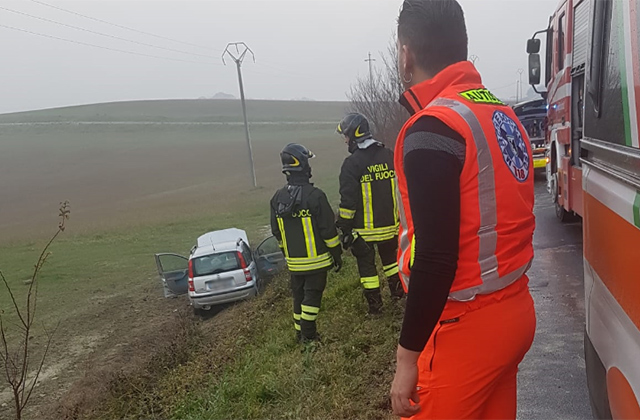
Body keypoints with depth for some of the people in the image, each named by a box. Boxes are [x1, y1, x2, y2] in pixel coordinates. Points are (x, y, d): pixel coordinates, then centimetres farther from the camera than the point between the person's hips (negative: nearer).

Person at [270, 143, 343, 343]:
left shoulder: (278, 198, 0)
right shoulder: (315, 195, -18)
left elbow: (277, 231, 9)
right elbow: (328, 229, -15)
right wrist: (337, 254, -4)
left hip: (294, 261, 5)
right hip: (316, 259, -5)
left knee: (298, 295, 16)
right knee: (312, 295, 2)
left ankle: (300, 331, 25)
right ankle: (308, 335, 2)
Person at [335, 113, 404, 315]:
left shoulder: (352, 163, -14)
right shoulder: (389, 156, 3)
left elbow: (348, 201, -16)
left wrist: (344, 228, -9)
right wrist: (401, 217, 18)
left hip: (364, 229, -5)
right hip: (390, 224, 5)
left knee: (366, 264, 8)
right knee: (390, 257, 25)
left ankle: (374, 303, 13)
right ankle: (397, 290, 35)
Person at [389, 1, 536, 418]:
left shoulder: (432, 131, -20)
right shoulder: (503, 114, 7)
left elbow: (435, 259, -23)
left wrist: (408, 358, -15)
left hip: (466, 327, -8)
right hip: (516, 310, 8)